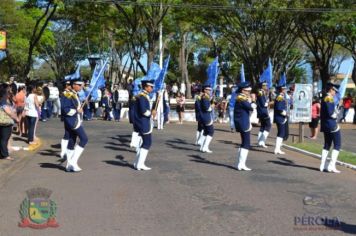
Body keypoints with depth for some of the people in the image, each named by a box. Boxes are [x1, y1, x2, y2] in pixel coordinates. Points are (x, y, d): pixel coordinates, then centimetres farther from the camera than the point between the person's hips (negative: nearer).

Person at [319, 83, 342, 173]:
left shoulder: (324, 99, 14)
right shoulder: (329, 98, -15)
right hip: (332, 125, -9)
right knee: (337, 145, -2)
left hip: (325, 125, 9)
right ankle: (332, 166, -7)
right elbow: (331, 113, -24)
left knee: (327, 145, 15)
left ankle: (323, 166, 14)